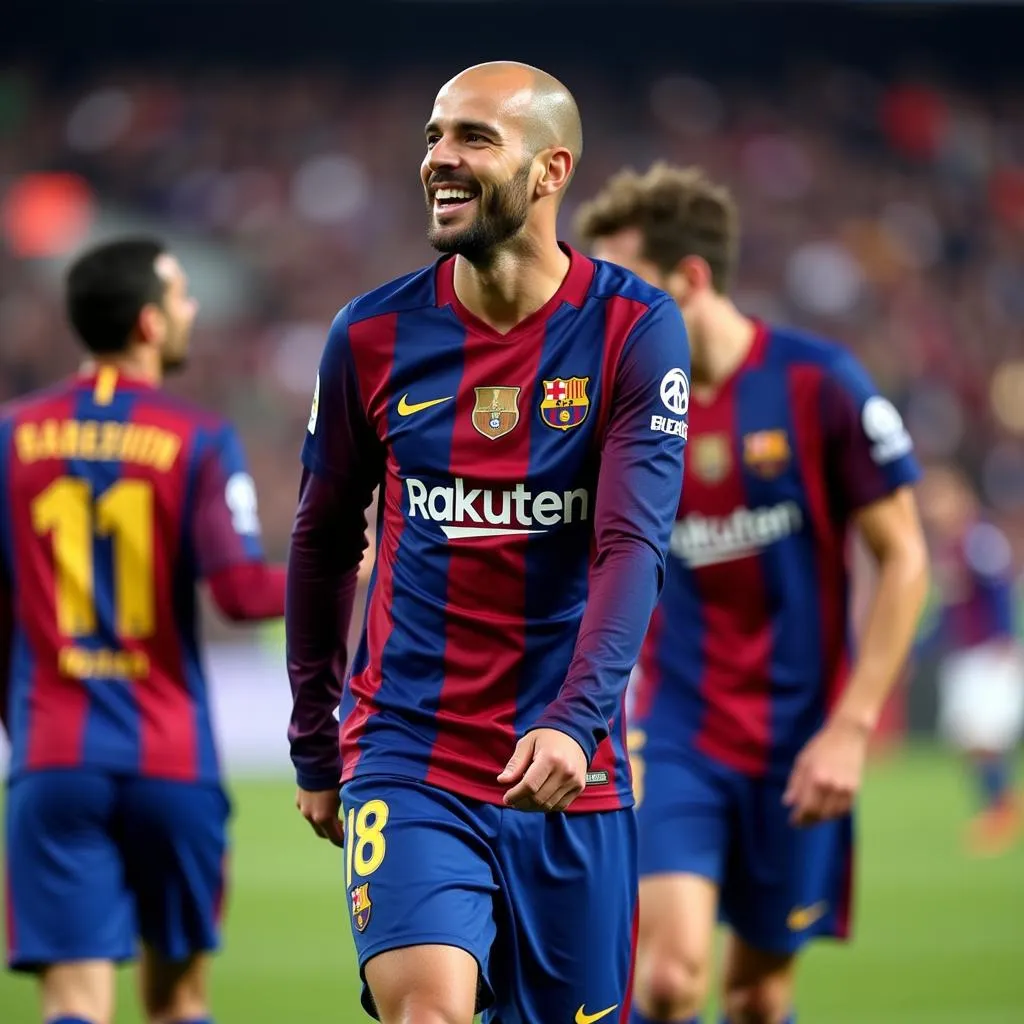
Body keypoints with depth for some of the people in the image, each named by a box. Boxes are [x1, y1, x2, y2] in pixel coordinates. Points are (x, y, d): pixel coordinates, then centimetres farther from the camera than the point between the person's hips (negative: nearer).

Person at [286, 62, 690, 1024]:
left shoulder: (634, 329, -5)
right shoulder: (373, 335, 1)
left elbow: (632, 545, -15)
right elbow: (322, 545, 13)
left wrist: (574, 723, -29)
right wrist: (313, 752, 16)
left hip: (569, 771, 0)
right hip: (405, 755, 0)